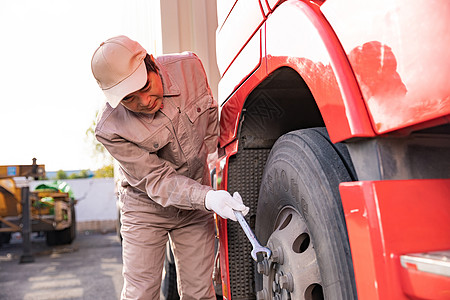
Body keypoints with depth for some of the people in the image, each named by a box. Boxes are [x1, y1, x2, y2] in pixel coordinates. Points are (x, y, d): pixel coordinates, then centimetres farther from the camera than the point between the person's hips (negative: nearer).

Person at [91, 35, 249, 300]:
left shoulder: (188, 67, -15)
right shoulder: (111, 129, -25)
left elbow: (209, 114, 5)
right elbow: (156, 180, -23)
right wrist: (207, 197, -37)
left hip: (196, 209, 3)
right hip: (146, 209, -2)